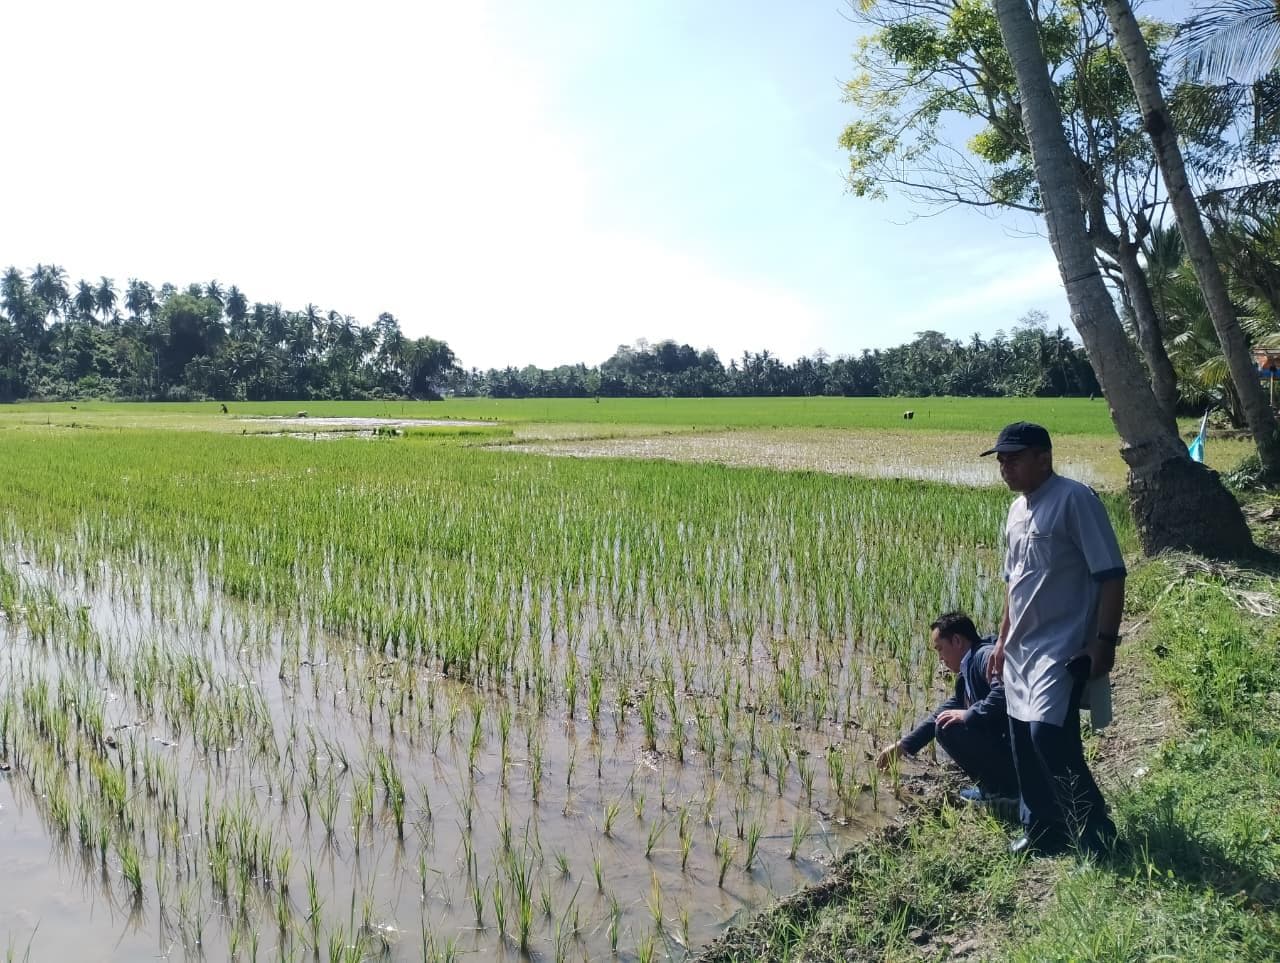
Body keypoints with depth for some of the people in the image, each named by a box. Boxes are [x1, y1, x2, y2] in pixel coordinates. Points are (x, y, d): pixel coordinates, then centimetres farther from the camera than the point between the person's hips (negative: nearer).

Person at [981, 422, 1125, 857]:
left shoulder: (1075, 499, -13)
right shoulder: (1017, 510, 12)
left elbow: (1111, 573, -15)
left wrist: (1105, 640, -20)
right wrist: (1003, 640, 22)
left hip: (1064, 647, -8)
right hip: (1022, 649, 8)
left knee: (1049, 735, -15)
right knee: (1023, 740, 10)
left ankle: (1097, 835, 4)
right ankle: (1042, 831, 25)